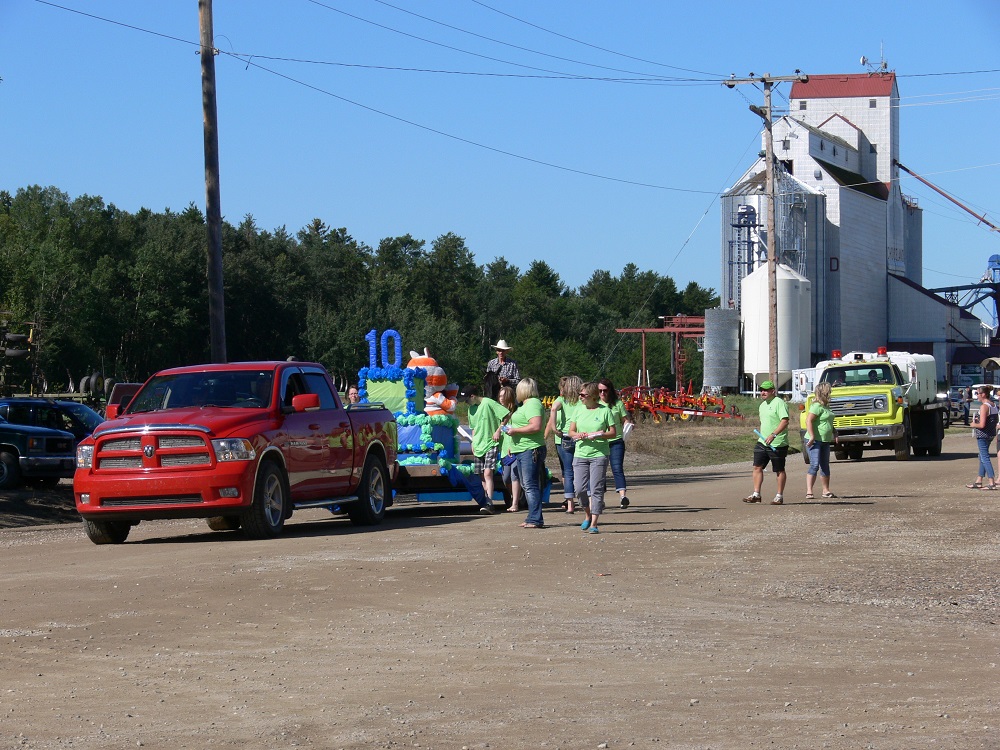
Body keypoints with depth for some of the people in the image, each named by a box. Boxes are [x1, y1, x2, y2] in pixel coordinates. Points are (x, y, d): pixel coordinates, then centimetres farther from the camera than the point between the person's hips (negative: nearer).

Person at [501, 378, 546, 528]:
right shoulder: (526, 404, 20)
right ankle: (533, 518, 16)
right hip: (522, 450, 11)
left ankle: (535, 519, -15)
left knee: (530, 485, -13)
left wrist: (515, 430, -17)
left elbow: (536, 426, -25)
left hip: (530, 450, -11)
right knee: (526, 485, 13)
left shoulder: (533, 404, -13)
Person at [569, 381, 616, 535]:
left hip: (599, 454, -4)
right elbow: (571, 431, 12)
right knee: (580, 489, -1)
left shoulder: (604, 411, -2)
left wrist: (597, 435, -17)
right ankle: (589, 515, 24)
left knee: (596, 489, -6)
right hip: (580, 454, 4)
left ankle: (594, 524, -3)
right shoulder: (579, 410, 9)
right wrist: (579, 435, -10)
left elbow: (612, 432, -1)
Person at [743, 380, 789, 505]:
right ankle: (756, 494, 3)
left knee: (779, 470, 3)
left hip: (777, 444, -8)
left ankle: (779, 496, 11)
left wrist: (773, 435, -29)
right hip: (762, 442, 8)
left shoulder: (779, 403, -12)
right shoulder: (762, 405, 16)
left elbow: (785, 421, -22)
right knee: (757, 467, 1)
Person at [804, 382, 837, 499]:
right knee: (814, 465, -15)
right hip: (814, 441, -9)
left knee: (825, 466, 14)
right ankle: (809, 491, -16)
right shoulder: (817, 406, -14)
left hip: (825, 441, 9)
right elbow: (808, 420, -23)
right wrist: (812, 437, -28)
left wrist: (834, 432, 18)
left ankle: (826, 491, 22)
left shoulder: (826, 406, 15)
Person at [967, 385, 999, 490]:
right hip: (991, 434, 9)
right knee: (982, 457, 18)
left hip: (983, 435, -9)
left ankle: (992, 483, -8)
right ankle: (979, 482, 25)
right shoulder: (994, 405, 8)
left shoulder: (984, 406, -19)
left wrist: (974, 425, -5)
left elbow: (982, 425, -25)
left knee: (985, 458, -4)